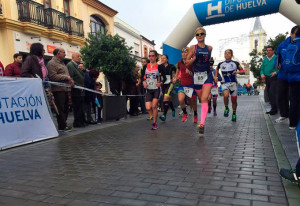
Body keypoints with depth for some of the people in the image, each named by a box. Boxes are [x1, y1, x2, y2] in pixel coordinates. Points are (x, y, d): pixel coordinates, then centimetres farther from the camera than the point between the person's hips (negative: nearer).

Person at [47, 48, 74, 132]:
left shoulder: (62, 63, 22)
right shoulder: (52, 63, -8)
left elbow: (66, 74, 29)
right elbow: (53, 76, -19)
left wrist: (70, 80, 9)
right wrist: (66, 77, -14)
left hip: (65, 89, 10)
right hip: (58, 89, -9)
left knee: (65, 108, 12)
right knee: (60, 109, -6)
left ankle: (63, 124, 21)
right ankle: (62, 126, 1)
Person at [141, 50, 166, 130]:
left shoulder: (159, 66, -5)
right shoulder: (145, 66, 4)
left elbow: (164, 77, -2)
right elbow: (142, 76, 11)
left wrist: (161, 83, -21)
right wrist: (143, 82, -8)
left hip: (156, 89, -3)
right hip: (148, 90, 3)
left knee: (154, 106, -11)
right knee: (148, 108, -6)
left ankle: (155, 123, 7)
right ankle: (155, 113, 30)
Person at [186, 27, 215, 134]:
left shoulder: (209, 48, 9)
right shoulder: (193, 48, 2)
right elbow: (187, 63, 0)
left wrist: (210, 62, 5)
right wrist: (195, 57, -15)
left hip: (207, 75, 0)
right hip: (197, 75, 0)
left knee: (204, 99, -16)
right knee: (201, 99, 10)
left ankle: (202, 123, -21)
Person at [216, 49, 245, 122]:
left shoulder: (235, 63, 0)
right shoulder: (221, 64, 5)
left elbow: (243, 71, 2)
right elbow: (217, 70, 26)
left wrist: (238, 72, -17)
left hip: (233, 83, 0)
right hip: (225, 83, 0)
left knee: (234, 100, 6)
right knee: (226, 95, -28)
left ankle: (234, 114, 29)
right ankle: (226, 108, 0)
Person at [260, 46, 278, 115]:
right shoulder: (264, 59, 12)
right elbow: (262, 69, 14)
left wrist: (275, 72, -26)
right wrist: (262, 74, -5)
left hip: (274, 78, -7)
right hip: (267, 78, 7)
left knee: (272, 93, -16)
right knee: (269, 94, 11)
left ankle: (274, 109, -11)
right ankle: (273, 108, 21)